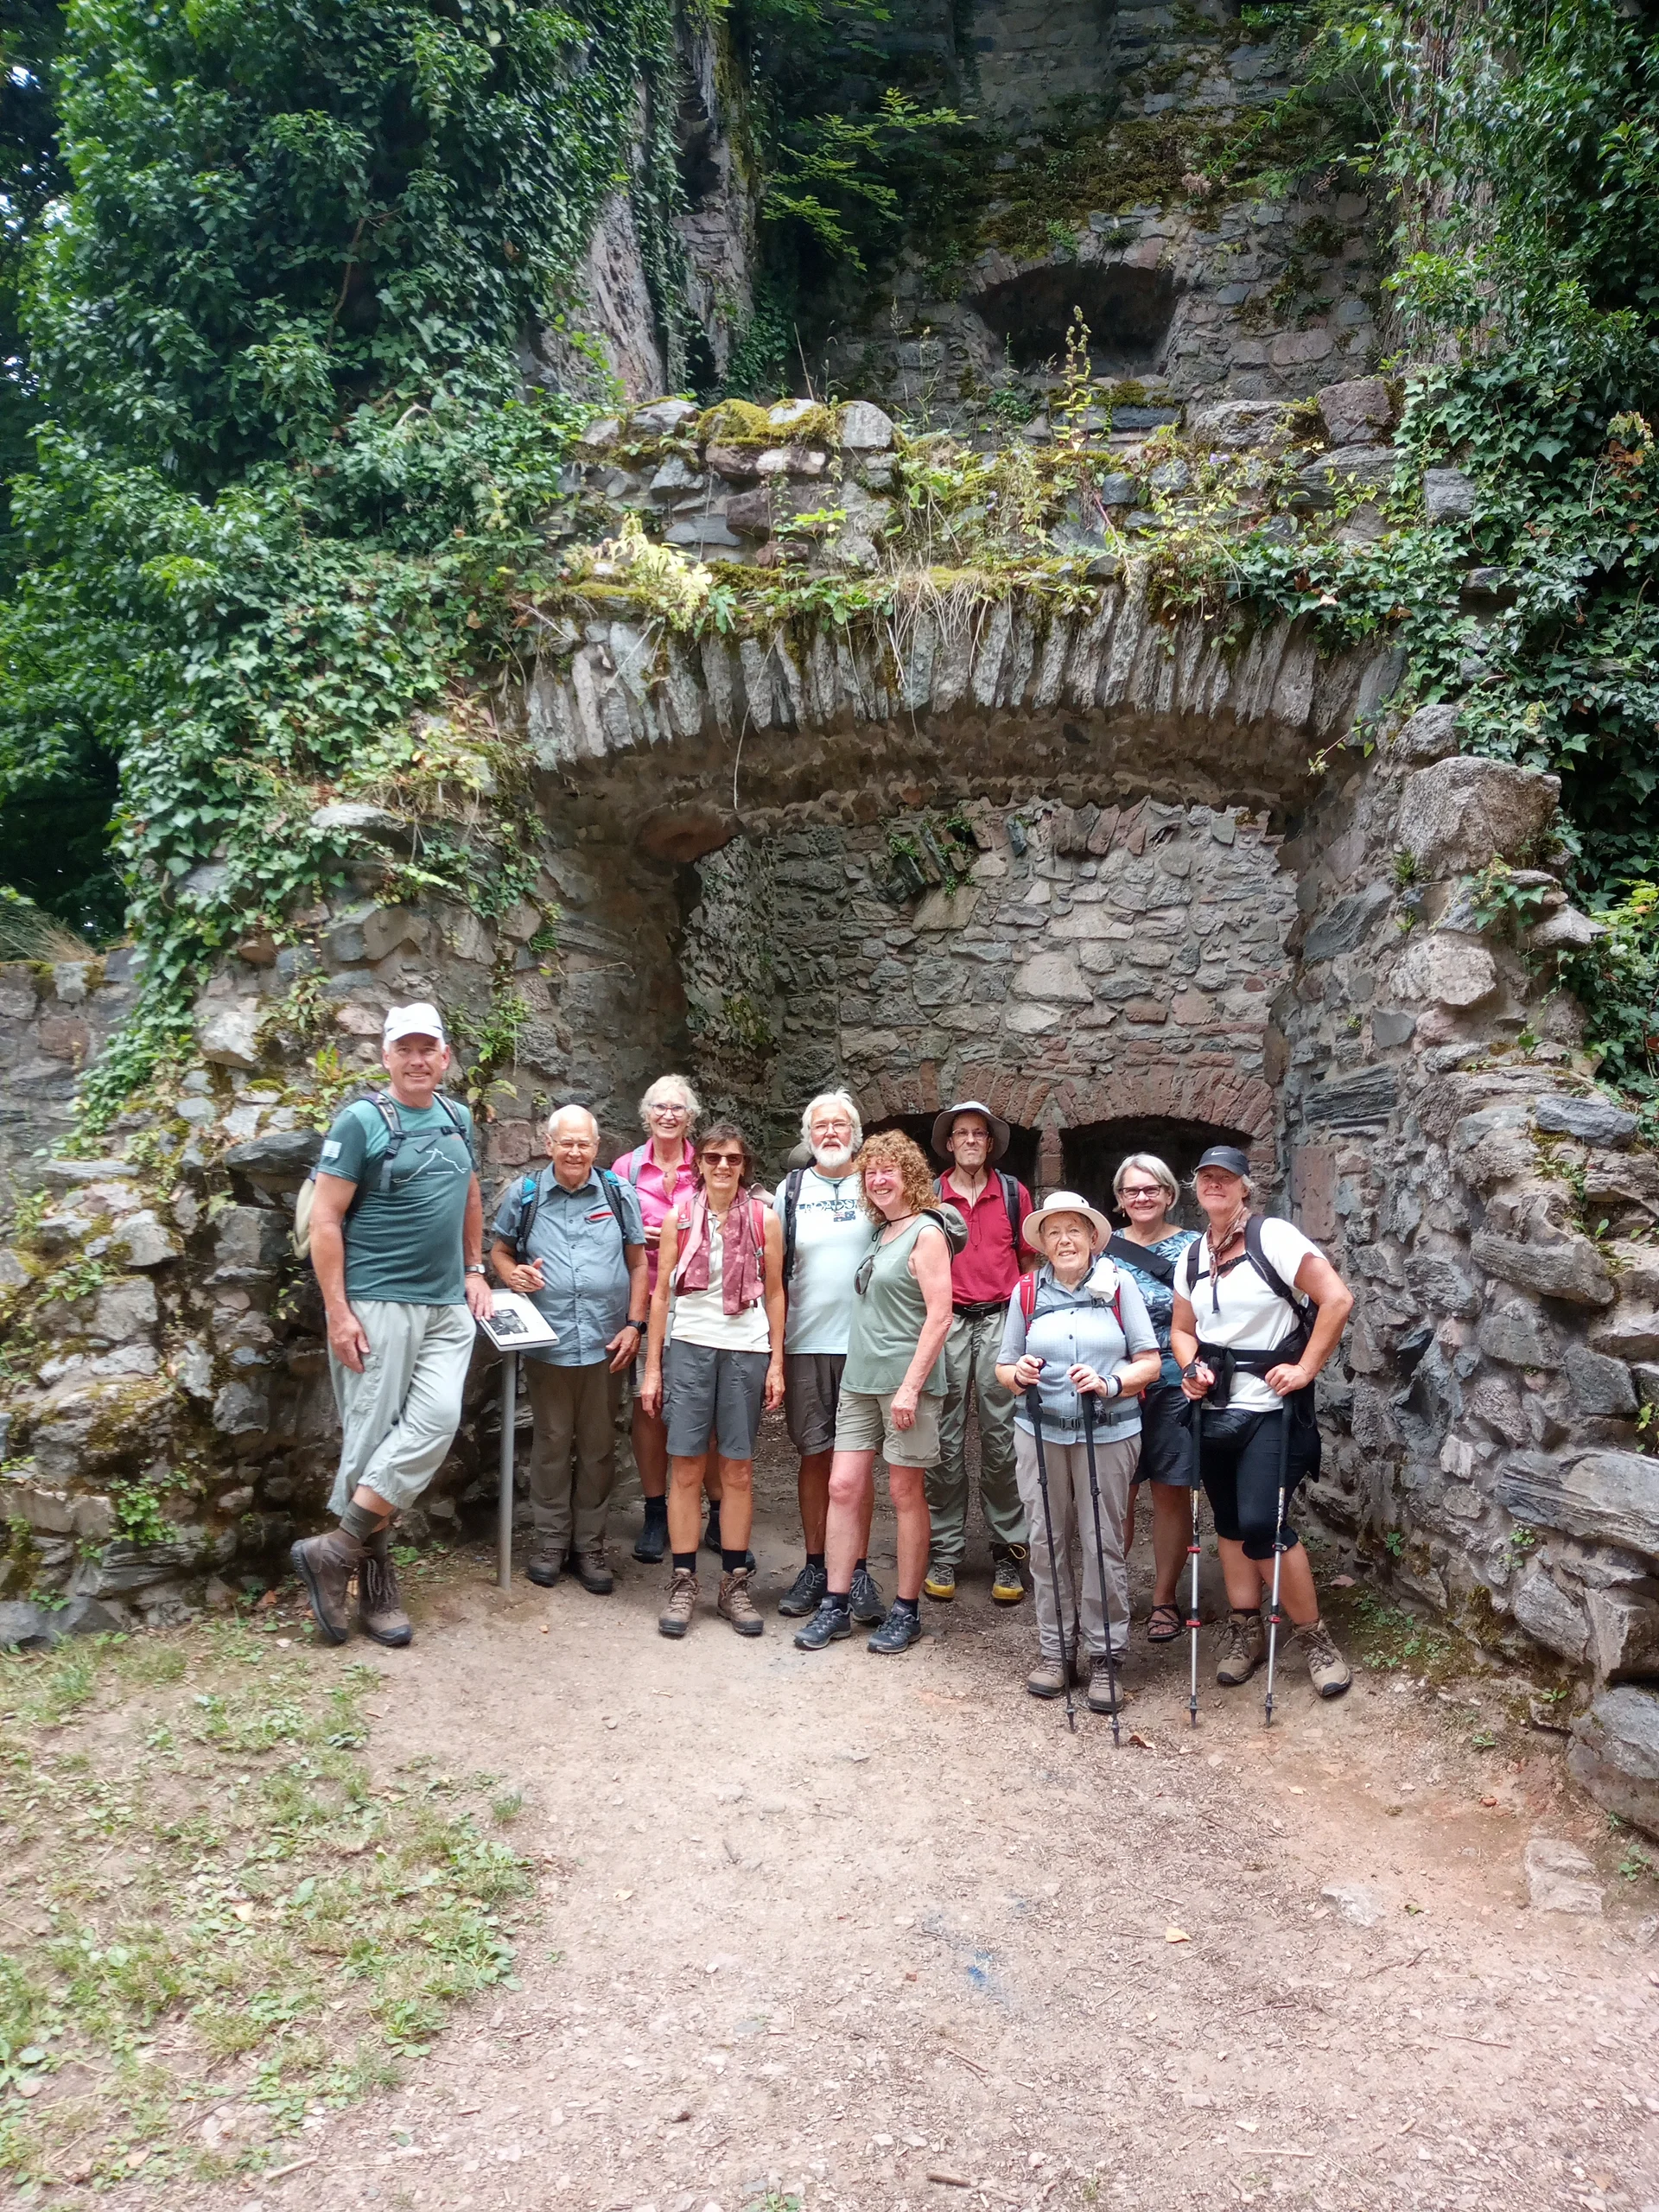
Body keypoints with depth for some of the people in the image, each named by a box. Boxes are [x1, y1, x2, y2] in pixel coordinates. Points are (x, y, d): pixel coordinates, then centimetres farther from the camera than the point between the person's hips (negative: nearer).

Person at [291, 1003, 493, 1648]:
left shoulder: (458, 1119, 12)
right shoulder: (361, 1121, -6)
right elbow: (325, 1220, -8)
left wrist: (474, 1269, 18)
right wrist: (339, 1313, -13)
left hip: (448, 1307, 5)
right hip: (378, 1304, -5)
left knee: (436, 1422, -6)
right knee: (373, 1435, -2)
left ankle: (340, 1551, 3)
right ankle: (374, 1580, 10)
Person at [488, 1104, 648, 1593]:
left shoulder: (618, 1194, 4)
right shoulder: (524, 1194, 3)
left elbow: (637, 1263, 8)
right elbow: (499, 1251, 12)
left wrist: (634, 1324, 0)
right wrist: (513, 1273, -10)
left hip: (606, 1344, 1)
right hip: (547, 1344, -1)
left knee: (598, 1447, 8)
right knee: (551, 1444, 8)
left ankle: (590, 1544, 20)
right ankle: (549, 1541, 22)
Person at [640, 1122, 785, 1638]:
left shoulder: (764, 1219, 3)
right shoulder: (679, 1217, 4)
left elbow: (774, 1293, 7)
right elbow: (661, 1293, 6)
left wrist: (776, 1362, 2)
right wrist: (652, 1367, 3)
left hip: (747, 1349, 0)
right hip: (689, 1346, 0)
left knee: (738, 1469, 5)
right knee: (686, 1466, 0)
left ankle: (734, 1583, 15)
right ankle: (682, 1584, 9)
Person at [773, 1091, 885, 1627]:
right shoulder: (791, 1190, 8)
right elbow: (775, 1270, 9)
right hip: (805, 1343, 2)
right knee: (815, 1456, 7)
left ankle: (858, 1570, 10)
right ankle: (815, 1567, 18)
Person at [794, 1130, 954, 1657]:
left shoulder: (925, 1234, -8)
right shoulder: (879, 1234, 15)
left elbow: (939, 1317, -14)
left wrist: (910, 1386, -18)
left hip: (905, 1382, -7)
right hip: (859, 1378, 7)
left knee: (906, 1493, 3)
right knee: (844, 1487, 4)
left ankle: (906, 1611, 15)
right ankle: (836, 1605, 13)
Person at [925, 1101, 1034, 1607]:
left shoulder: (1014, 1194, 9)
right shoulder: (929, 1196, 6)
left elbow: (1028, 1262, 13)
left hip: (1001, 1320, 0)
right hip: (945, 1322, 0)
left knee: (1001, 1439, 1)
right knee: (945, 1441, 2)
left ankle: (1007, 1553, 10)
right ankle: (945, 1552, 11)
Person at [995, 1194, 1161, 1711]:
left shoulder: (1119, 1285, 2)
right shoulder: (1027, 1292, 8)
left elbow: (1150, 1362, 1)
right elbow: (1003, 1367, 11)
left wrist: (1110, 1384, -16)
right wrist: (1018, 1375, -11)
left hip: (1108, 1434, -2)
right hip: (1041, 1433, 2)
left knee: (1104, 1543, -1)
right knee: (1047, 1541, 4)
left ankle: (1103, 1656, 13)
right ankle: (1055, 1649, 18)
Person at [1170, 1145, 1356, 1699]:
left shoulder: (1273, 1238, -12)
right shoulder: (1192, 1256, 8)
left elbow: (1337, 1298, -16)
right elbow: (1182, 1329, 15)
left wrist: (1305, 1369, -16)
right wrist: (1192, 1367, -5)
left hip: (1270, 1409, -6)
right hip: (1215, 1408, 6)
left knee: (1261, 1524, -11)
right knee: (1230, 1523, 12)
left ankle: (1314, 1636, 8)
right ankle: (1244, 1631, 27)